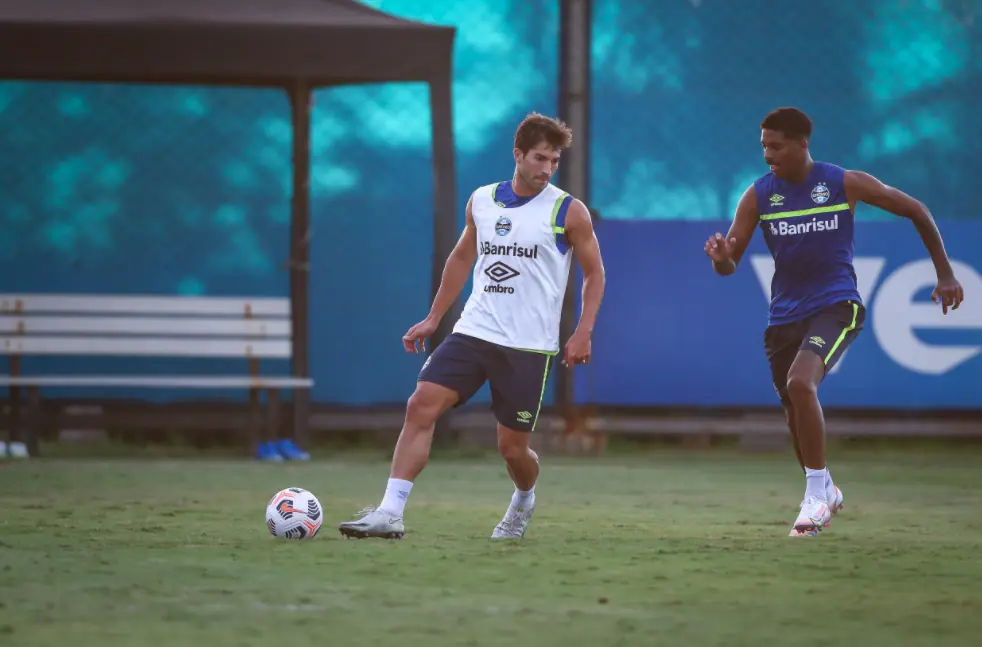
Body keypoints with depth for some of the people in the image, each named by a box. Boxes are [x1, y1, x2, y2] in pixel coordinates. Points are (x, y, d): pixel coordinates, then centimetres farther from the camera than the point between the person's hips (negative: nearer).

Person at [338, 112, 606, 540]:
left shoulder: (568, 212, -4)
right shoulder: (482, 201, 8)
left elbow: (594, 273, 3)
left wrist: (583, 333, -9)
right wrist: (433, 319, 18)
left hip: (528, 345, -3)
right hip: (473, 331, 3)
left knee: (511, 445, 1)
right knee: (421, 406, -14)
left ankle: (524, 502, 36)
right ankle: (390, 513, -18)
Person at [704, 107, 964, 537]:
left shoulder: (844, 183, -8)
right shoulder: (759, 195, -1)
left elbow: (915, 211, 4)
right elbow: (729, 264, -1)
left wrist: (945, 275, 5)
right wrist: (720, 257, -27)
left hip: (835, 305, -4)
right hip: (784, 315, 4)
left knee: (800, 382, -29)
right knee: (795, 413, 12)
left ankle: (816, 493, -18)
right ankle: (825, 493, 38)